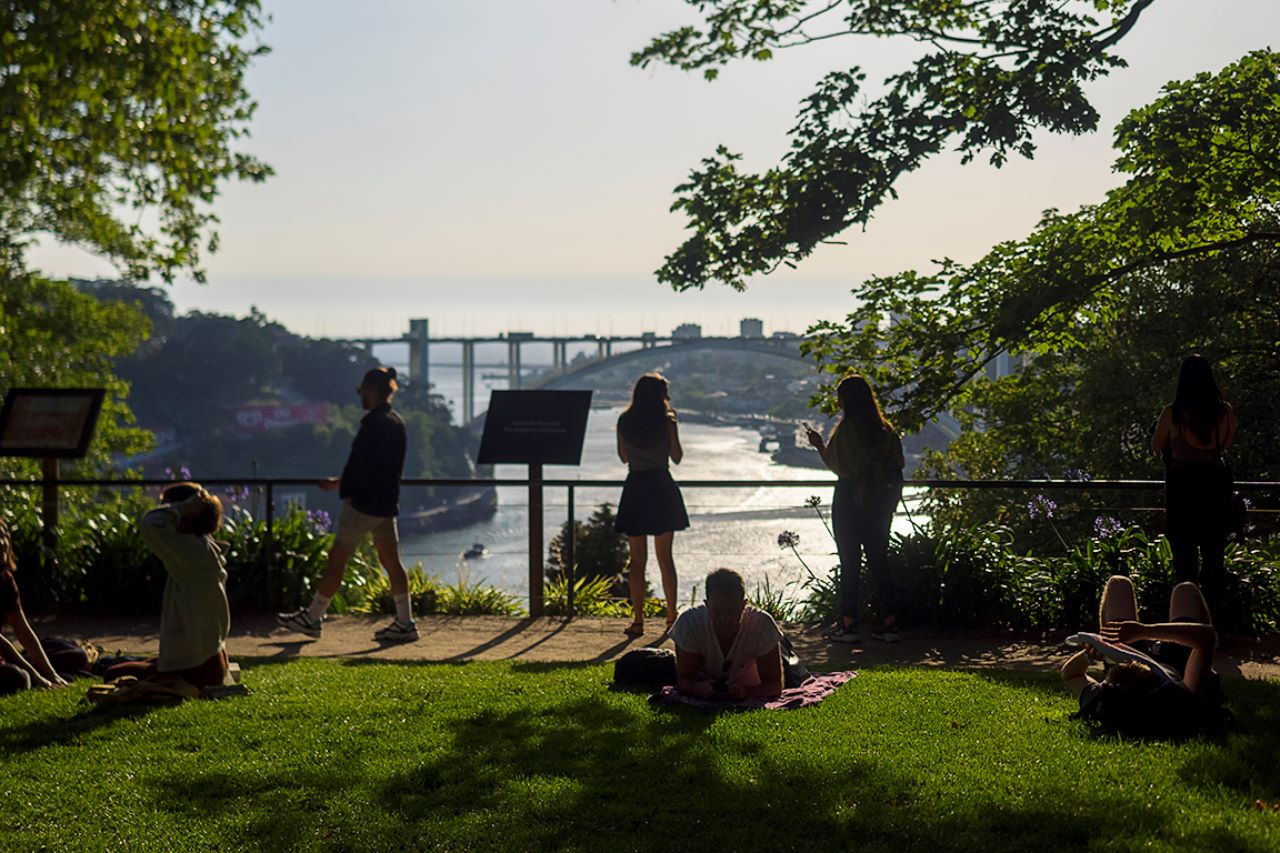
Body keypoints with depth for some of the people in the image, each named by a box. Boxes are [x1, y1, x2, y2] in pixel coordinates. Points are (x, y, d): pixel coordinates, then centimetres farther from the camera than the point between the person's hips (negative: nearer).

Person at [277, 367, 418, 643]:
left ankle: (312, 618, 9)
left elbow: (362, 463, -21)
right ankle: (405, 623, 8)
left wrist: (349, 493, -11)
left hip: (364, 503, -9)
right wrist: (341, 482, 27)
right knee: (391, 560, 9)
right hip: (387, 504, 9)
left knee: (336, 559, 0)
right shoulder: (395, 422, 13)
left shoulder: (374, 422, -16)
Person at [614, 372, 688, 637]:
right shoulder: (667, 421, -7)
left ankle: (638, 620, 2)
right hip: (662, 488, -1)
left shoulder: (624, 421, 1)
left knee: (637, 559, 5)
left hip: (635, 490, 1)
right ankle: (671, 618, 13)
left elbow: (624, 457, 11)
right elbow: (677, 457, 0)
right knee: (665, 557, 9)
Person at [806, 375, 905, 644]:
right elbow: (899, 463, 7)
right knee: (879, 560, 10)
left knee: (850, 562, 0)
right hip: (880, 500, 5)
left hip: (850, 499, -5)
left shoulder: (845, 429, -12)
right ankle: (889, 622, 9)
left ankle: (848, 624, 0)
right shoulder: (886, 429, 5)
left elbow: (836, 465, -10)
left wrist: (819, 445, 4)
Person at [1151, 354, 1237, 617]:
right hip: (1215, 485, 2)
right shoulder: (1224, 412, -7)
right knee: (1213, 554, 13)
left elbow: (1157, 447, 1)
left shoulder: (1172, 414, -14)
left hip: (1181, 486, -2)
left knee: (1184, 555, 6)